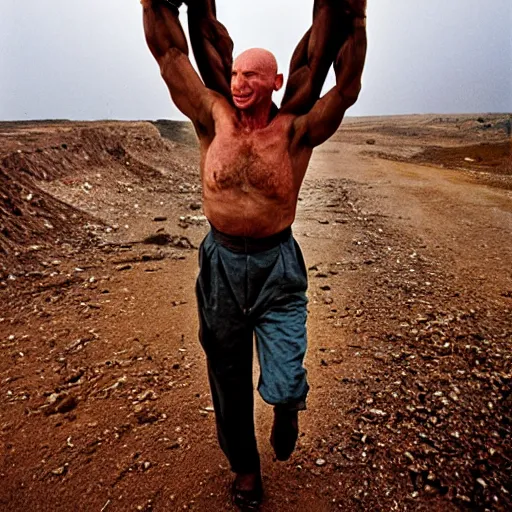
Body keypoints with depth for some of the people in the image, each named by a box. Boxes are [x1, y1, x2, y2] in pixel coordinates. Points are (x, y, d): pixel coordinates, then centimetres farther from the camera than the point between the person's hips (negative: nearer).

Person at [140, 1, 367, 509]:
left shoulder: (294, 132, -7)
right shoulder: (214, 118, -2)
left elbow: (346, 88, -12)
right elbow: (172, 56, 0)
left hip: (277, 266, -2)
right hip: (220, 262, 3)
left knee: (283, 387, -8)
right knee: (228, 379, 15)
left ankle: (287, 408, 35)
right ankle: (245, 466, 42)